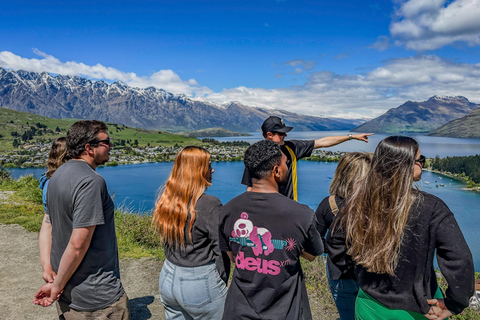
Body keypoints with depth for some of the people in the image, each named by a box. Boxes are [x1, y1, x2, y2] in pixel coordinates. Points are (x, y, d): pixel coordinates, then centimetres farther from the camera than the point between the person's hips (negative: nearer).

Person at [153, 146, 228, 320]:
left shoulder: (166, 201, 0)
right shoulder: (210, 205, -21)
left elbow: (169, 242, 9)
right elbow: (220, 251, -16)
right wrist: (223, 283, -3)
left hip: (168, 279, 7)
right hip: (200, 284, -7)